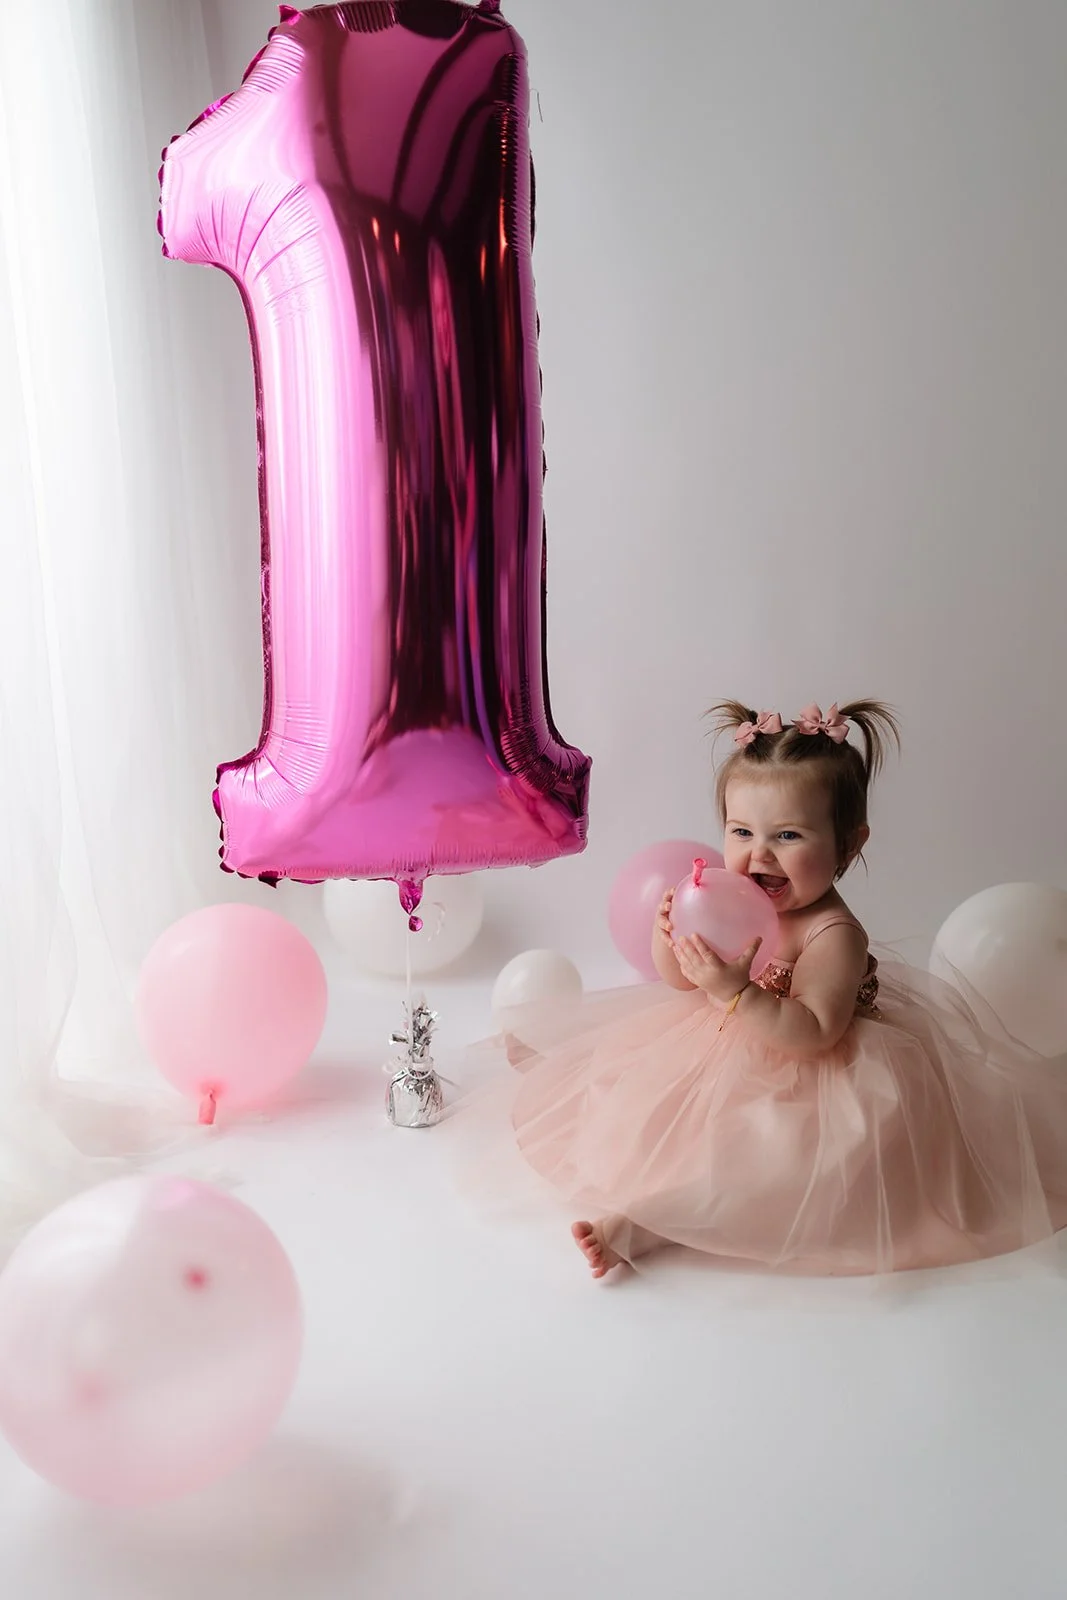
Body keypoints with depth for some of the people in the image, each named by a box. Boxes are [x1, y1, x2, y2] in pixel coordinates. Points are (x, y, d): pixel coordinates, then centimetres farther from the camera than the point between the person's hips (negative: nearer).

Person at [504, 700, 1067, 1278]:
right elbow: (681, 979, 4)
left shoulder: (834, 935, -27)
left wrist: (736, 993, -45)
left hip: (804, 1085, -8)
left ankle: (636, 1225, -18)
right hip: (728, 1055, 8)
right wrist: (670, 938, -19)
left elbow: (814, 1035, -35)